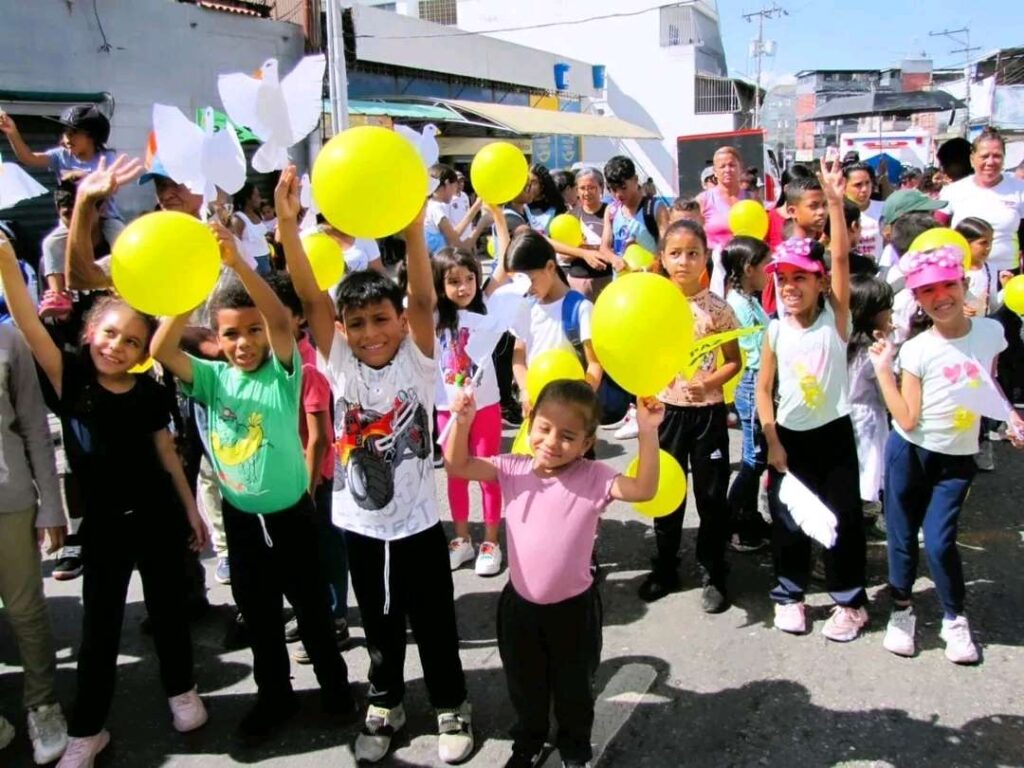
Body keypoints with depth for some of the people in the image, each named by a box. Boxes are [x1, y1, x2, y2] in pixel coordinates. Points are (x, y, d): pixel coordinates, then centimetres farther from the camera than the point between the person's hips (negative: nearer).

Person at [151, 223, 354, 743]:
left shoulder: (283, 372, -13)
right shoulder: (211, 377, -5)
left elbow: (282, 321, -32)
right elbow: (161, 351, -21)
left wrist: (237, 262, -45)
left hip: (290, 513, -3)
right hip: (239, 516, 3)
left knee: (312, 607, 14)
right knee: (258, 612, 18)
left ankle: (334, 682, 37)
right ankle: (275, 694, 37)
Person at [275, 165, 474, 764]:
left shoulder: (416, 359, -11)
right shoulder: (339, 363, -7)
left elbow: (424, 298, -27)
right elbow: (310, 297, -19)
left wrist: (412, 227, -42)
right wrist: (288, 226, -32)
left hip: (417, 521, -2)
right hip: (360, 523, 2)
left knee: (435, 624, 14)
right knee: (380, 626, 21)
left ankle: (452, 705, 37)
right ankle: (386, 704, 43)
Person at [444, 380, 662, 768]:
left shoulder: (593, 477, -16)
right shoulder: (513, 469, -8)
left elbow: (643, 489, -29)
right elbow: (458, 465, -10)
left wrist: (648, 433, -40)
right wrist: (462, 421, -27)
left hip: (574, 607, -2)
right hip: (520, 603, 3)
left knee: (574, 690, 20)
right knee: (525, 688, 25)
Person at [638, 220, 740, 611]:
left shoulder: (717, 307, -5)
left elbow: (734, 361, -1)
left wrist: (709, 384, -18)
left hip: (708, 411, -1)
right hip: (666, 409, 2)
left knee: (712, 494, 6)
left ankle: (712, 573, 22)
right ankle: (664, 569, 28)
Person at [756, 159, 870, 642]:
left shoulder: (835, 318, -8)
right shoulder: (776, 331, -3)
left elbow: (841, 258, -20)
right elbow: (764, 389, 0)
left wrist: (836, 203, -25)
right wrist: (772, 442, -5)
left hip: (833, 432, -2)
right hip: (789, 435, 2)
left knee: (843, 518, 6)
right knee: (787, 520, 10)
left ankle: (851, 602, 23)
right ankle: (789, 594, 28)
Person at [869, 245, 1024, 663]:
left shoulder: (990, 331, -3)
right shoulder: (916, 350, -12)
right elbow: (907, 420, -16)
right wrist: (883, 370, -18)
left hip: (957, 458, 1)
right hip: (909, 453, -1)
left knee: (939, 540, -2)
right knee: (902, 534, 8)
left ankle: (954, 619, 20)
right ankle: (901, 610, 28)